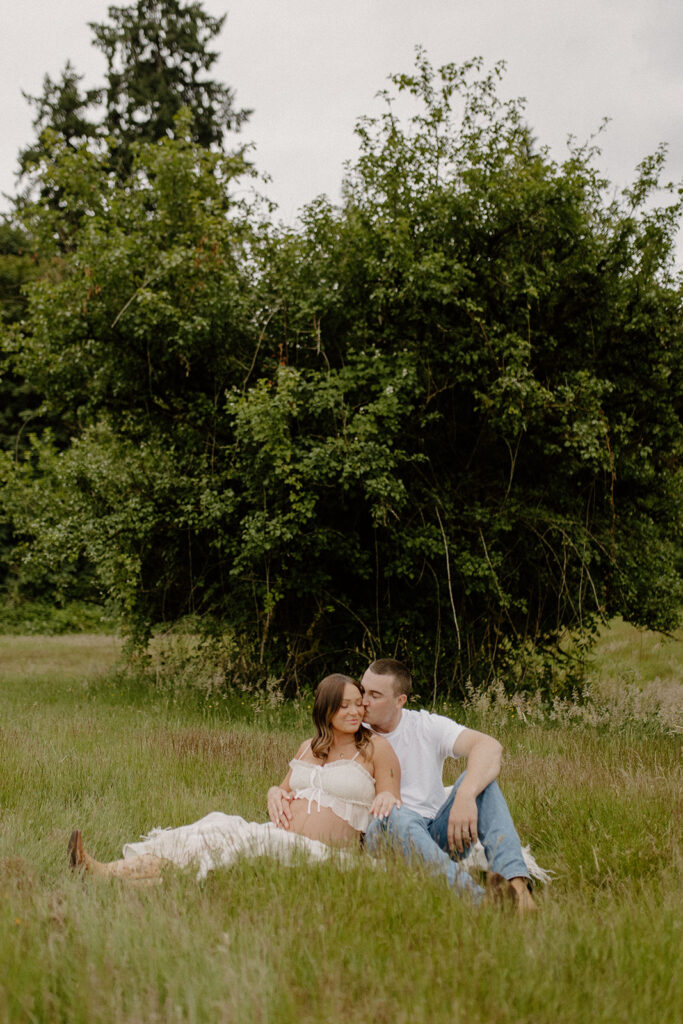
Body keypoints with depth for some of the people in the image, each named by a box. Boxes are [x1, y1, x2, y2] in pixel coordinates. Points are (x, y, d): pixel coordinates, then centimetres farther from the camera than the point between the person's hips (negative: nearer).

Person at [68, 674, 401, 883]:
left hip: (319, 854, -6)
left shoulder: (376, 748, 6)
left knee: (227, 838, -28)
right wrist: (274, 794, 7)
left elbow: (393, 809, 4)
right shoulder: (309, 748, 23)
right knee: (217, 824, -24)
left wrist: (387, 797, -20)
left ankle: (108, 874, -37)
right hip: (280, 835, 6)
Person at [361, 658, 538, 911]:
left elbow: (490, 747, -14)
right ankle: (477, 898, -58)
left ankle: (516, 882, -40)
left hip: (439, 837, 2)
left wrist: (465, 796, -34)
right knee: (399, 816, -36)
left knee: (479, 776, -19)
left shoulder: (426, 726, 3)